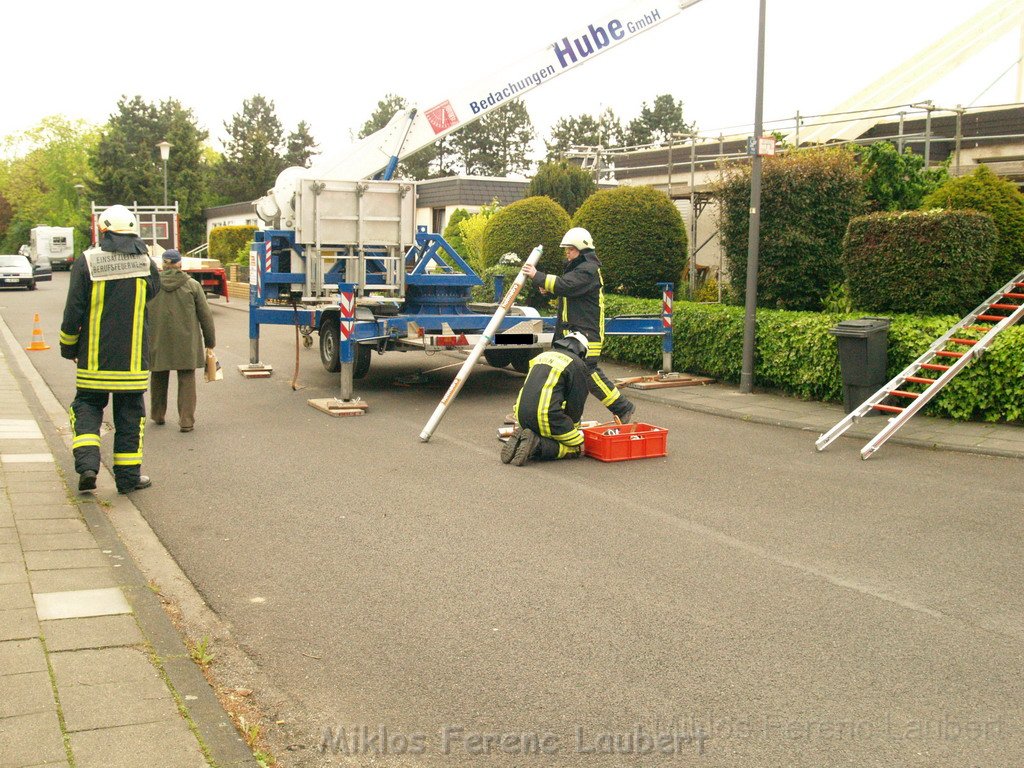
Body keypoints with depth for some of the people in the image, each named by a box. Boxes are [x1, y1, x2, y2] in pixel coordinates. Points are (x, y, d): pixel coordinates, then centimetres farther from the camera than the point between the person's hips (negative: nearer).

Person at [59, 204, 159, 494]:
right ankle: (128, 475, 13)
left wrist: (68, 347, 7)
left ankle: (87, 463, -5)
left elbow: (73, 310, -4)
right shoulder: (145, 262, -2)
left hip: (94, 357, -1)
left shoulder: (86, 262, -6)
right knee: (129, 414, 9)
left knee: (87, 406, 13)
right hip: (132, 358, 1)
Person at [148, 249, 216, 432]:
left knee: (159, 378, 18)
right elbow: (205, 315, -1)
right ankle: (186, 421, -1)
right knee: (186, 380, 3)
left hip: (158, 342, 2)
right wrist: (210, 342, 8)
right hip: (186, 342, -2)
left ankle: (157, 415, 31)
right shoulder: (192, 285, -3)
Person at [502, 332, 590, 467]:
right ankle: (538, 445, -17)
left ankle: (521, 438, -3)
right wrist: (573, 428, 22)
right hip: (547, 418, -7)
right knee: (577, 448, 6)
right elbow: (576, 404, 4)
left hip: (522, 416, 7)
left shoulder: (542, 356, 24)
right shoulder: (578, 365, 2)